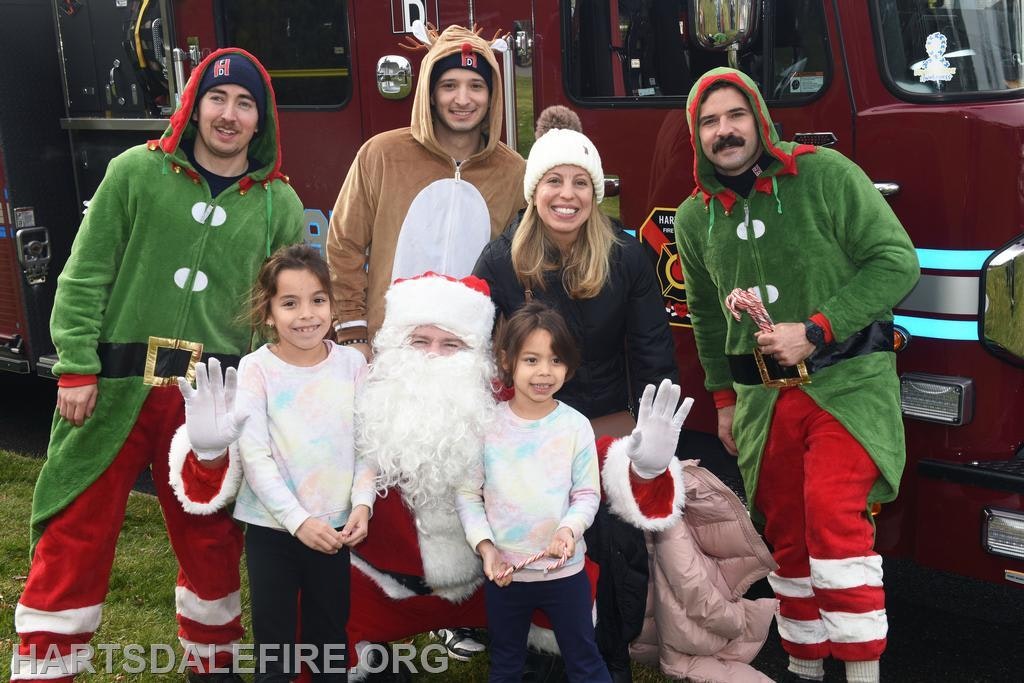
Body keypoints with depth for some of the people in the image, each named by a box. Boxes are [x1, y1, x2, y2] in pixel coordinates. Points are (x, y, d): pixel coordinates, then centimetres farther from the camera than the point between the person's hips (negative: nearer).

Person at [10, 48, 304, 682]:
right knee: (76, 536, 3)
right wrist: (76, 368, -9)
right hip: (117, 389, -2)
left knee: (212, 541, 14)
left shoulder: (279, 203, 6)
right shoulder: (137, 172, 0)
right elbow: (85, 277, -1)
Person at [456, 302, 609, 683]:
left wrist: (569, 528, -22)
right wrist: (484, 544, -13)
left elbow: (587, 494, -4)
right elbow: (467, 493, -3)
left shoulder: (575, 426, -9)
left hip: (564, 569, -1)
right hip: (503, 571, 1)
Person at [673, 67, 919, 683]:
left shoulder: (824, 173, -8)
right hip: (762, 397, 5)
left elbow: (896, 261, -11)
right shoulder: (695, 217, 8)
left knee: (834, 517, -20)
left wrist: (813, 332, -17)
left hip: (847, 383, -5)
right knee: (788, 534, 12)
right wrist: (723, 397, 21)